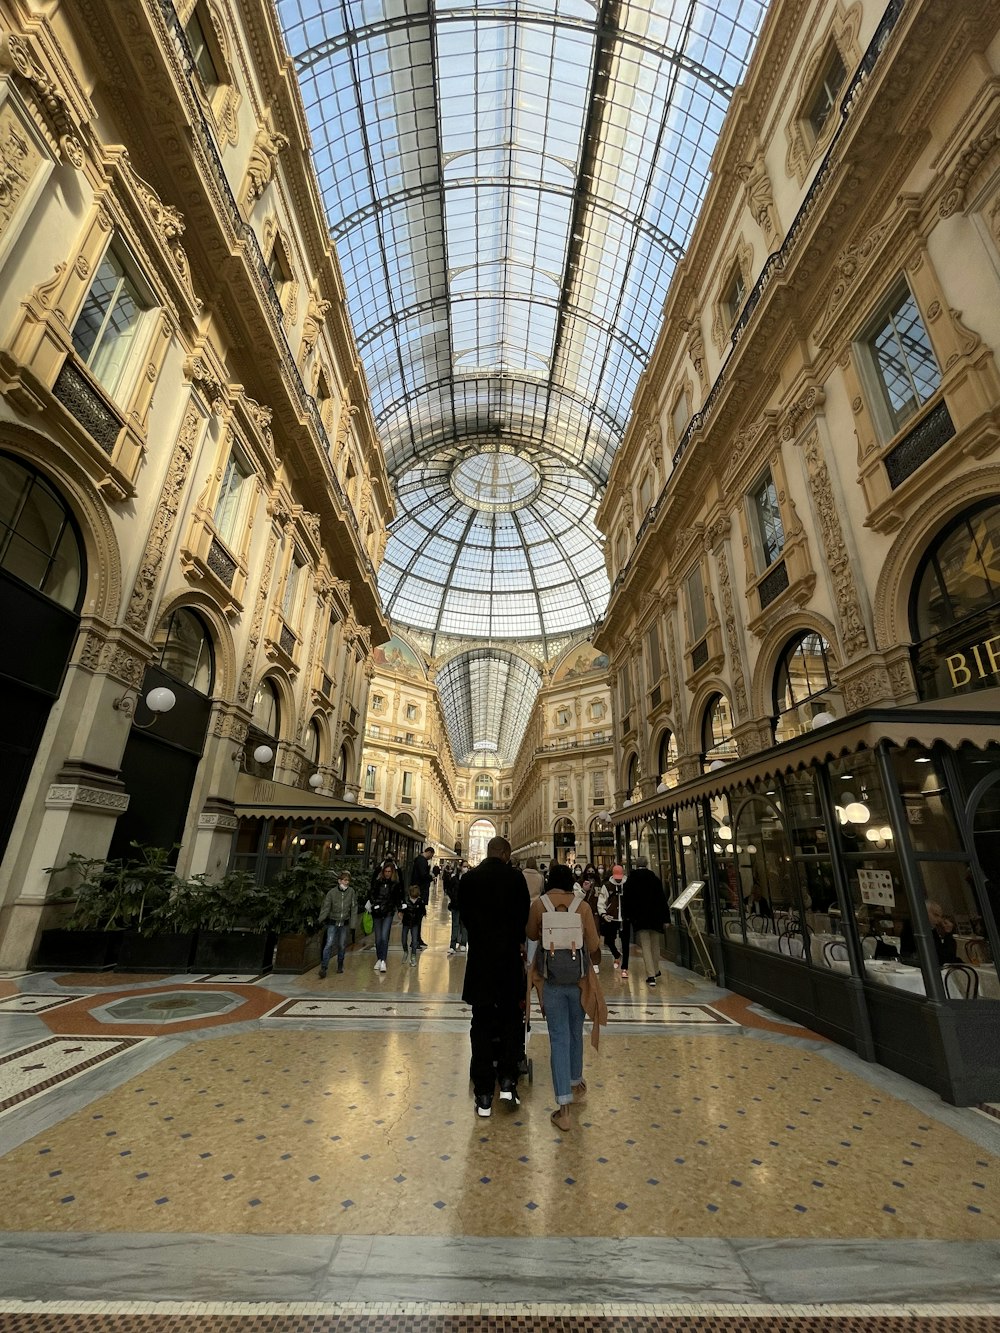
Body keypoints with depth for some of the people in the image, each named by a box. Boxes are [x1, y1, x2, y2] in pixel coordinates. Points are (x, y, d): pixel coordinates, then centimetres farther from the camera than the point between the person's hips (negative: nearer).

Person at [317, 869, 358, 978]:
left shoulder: (351, 892, -6)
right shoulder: (332, 892, -10)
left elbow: (354, 909, -1)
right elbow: (326, 907, -10)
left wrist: (353, 924, -4)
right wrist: (320, 920, -21)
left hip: (344, 923, 2)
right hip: (333, 922, -2)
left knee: (342, 945, 10)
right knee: (329, 944, -11)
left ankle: (340, 965, 29)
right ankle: (323, 968, -4)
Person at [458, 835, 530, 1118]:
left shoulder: (468, 879, -4)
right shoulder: (514, 877, -10)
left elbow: (464, 915, 6)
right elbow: (524, 914, -3)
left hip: (479, 959, 2)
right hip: (509, 957, -1)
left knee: (481, 1025, 12)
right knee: (511, 1021, 18)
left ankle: (484, 1096, 18)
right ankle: (507, 1082, 14)